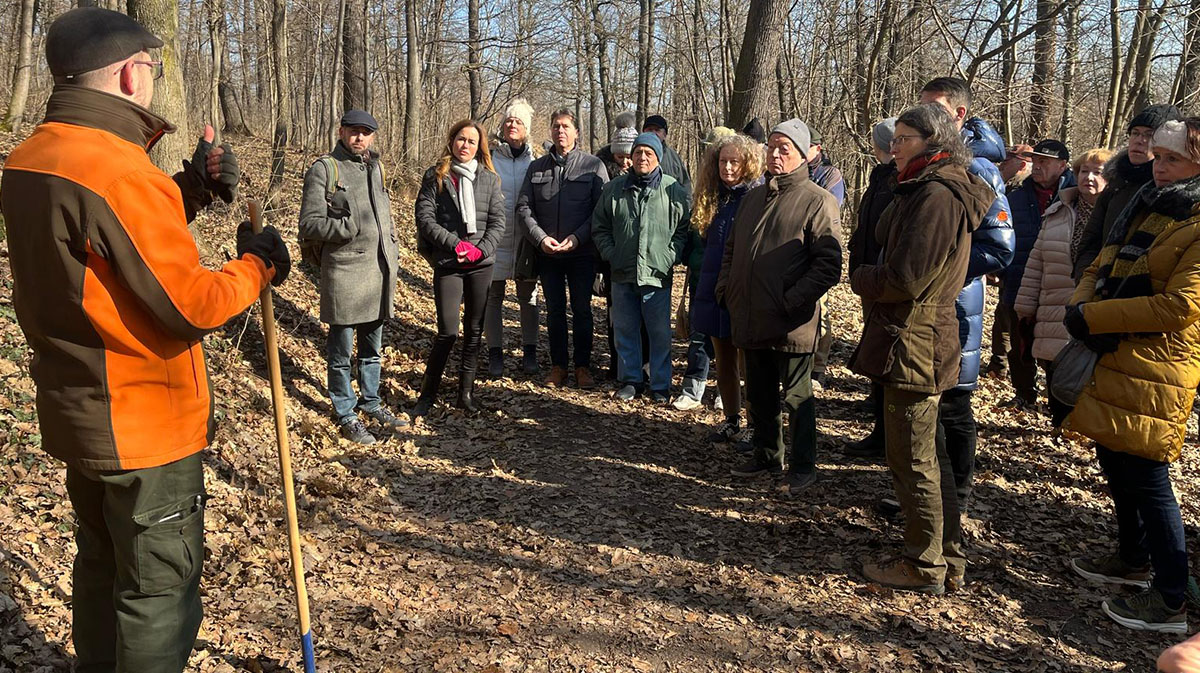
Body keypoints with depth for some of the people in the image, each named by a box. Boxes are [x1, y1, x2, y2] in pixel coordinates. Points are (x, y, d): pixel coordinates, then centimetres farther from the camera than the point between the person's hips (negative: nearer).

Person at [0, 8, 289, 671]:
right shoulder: (119, 170, -24)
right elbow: (193, 306, -24)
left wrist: (188, 190, 3)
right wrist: (258, 263, -7)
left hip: (76, 412, 9)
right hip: (148, 425, -9)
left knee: (100, 563, 26)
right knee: (160, 588, 7)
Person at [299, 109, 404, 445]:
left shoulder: (375, 167, 15)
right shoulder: (324, 169, -6)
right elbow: (310, 225, -12)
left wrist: (390, 262, 17)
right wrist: (353, 226, -21)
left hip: (379, 272, 6)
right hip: (344, 273, -6)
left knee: (372, 348, 18)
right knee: (341, 351, 4)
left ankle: (371, 402, 33)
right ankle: (346, 414, 17)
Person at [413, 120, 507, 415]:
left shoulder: (489, 179, 7)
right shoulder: (435, 176, 3)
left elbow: (497, 222, 4)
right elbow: (424, 217, -4)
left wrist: (481, 250, -11)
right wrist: (455, 244, -14)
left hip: (481, 264, 3)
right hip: (447, 263, -2)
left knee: (474, 331, 8)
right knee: (448, 332, -7)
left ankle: (466, 393, 20)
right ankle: (428, 393, 10)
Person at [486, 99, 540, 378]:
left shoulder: (536, 161, 4)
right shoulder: (489, 158, 1)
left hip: (526, 240, 1)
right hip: (495, 238, -1)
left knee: (528, 297, 9)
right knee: (493, 297, 5)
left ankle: (529, 352, 20)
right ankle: (495, 354, 15)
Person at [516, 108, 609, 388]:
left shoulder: (593, 165, -1)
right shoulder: (536, 167, 8)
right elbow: (523, 208, 4)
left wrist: (577, 237, -17)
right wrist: (540, 238, -11)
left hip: (582, 252, -3)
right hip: (547, 253, 3)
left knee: (582, 310, 5)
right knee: (554, 310, 10)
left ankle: (583, 366, 16)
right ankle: (558, 366, 20)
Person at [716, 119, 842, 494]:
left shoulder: (817, 201, -9)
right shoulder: (753, 198, 14)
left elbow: (829, 263, -15)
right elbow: (732, 249, 21)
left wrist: (793, 301, -19)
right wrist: (725, 289, 8)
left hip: (791, 322, -7)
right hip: (751, 319, 7)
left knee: (797, 397, 6)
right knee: (759, 394, 17)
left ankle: (802, 468, 20)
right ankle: (766, 456, 34)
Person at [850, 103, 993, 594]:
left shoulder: (937, 195, -18)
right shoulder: (924, 189, 15)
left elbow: (905, 278, -22)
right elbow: (889, 242, 13)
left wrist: (861, 279, -5)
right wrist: (873, 279, -4)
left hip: (913, 344, -11)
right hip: (924, 342, 11)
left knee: (912, 461, 2)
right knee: (929, 455, 19)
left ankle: (925, 567, 16)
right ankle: (948, 558, 31)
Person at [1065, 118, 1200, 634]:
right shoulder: (1144, 208, 14)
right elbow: (1101, 267, 16)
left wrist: (1094, 317, -19)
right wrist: (1080, 304, -5)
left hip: (1155, 368, -9)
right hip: (1113, 355, 9)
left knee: (1146, 477, -4)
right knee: (1114, 459, 18)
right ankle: (1133, 559, 37)